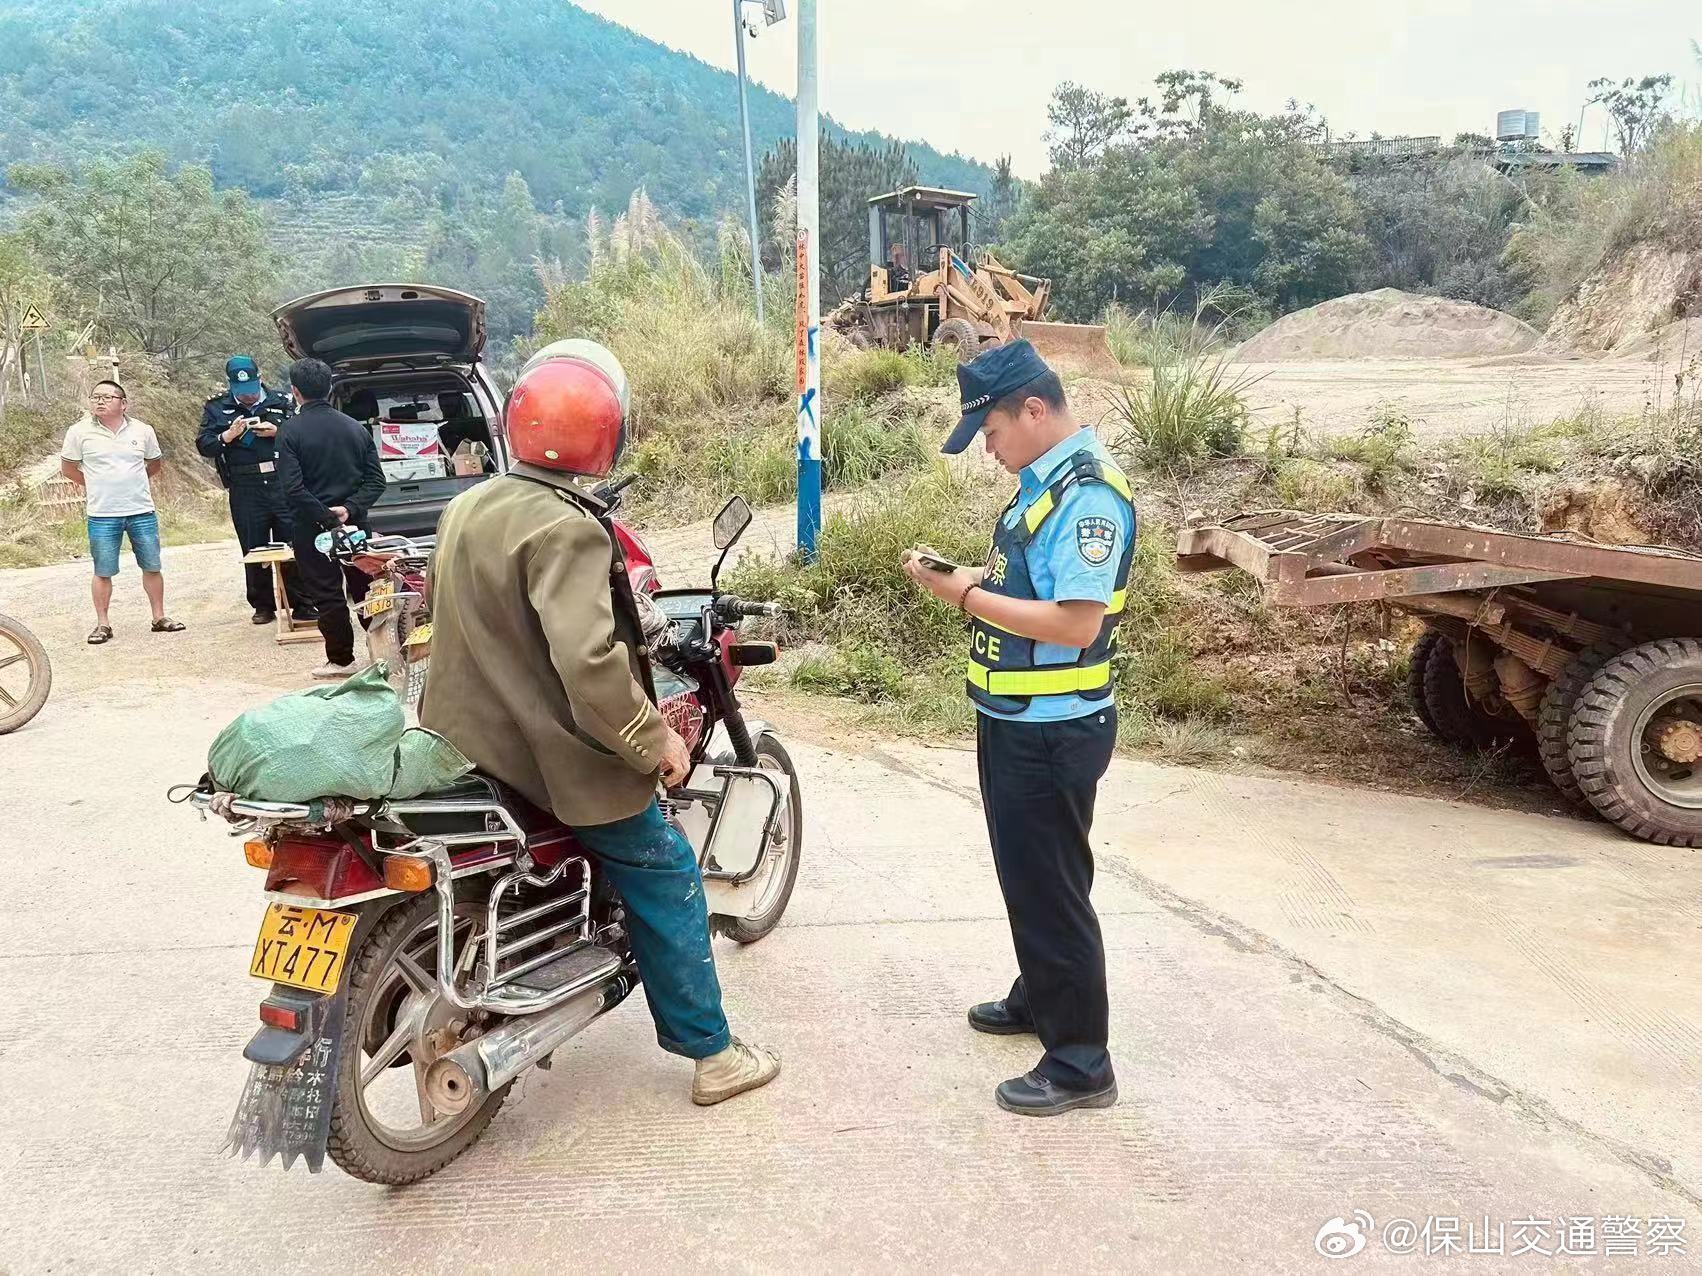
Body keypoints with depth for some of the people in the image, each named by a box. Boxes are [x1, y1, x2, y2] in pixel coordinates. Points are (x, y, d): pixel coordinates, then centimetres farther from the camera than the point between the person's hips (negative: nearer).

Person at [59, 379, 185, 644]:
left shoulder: (143, 430, 2)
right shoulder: (80, 432, -3)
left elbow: (153, 464, 17)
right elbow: (67, 468, 9)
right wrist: (95, 484, 10)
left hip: (142, 512, 2)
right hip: (102, 515, -2)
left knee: (152, 567, 7)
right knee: (103, 572, 4)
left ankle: (159, 617, 19)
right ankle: (103, 624, 13)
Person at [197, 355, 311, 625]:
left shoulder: (281, 402, 8)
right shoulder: (216, 409, 9)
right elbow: (204, 446, 5)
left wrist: (277, 432, -9)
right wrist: (228, 435, -12)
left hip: (283, 485, -1)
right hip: (245, 490, 1)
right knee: (254, 551, 7)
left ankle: (301, 604, 5)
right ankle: (263, 606, 18)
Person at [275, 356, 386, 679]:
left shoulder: (291, 431, -10)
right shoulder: (356, 427, 3)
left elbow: (293, 487, -18)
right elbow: (376, 480, -1)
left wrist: (326, 518, -15)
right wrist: (350, 509, -9)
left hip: (312, 529, -4)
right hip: (354, 524, 4)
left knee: (326, 594, 4)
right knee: (364, 588, 12)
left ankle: (341, 658, 9)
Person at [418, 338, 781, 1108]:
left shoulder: (465, 508, 5)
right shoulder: (566, 529, -24)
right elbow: (589, 661, -35)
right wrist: (657, 740, -23)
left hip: (468, 737, 9)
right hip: (556, 755, -9)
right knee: (666, 880, 6)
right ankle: (711, 1053, 15)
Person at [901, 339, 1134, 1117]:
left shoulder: (1088, 494, -22)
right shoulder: (1041, 481, 9)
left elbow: (1077, 623, -28)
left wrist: (968, 598, -23)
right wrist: (964, 577, 0)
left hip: (1052, 732, -10)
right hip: (1015, 721, 10)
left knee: (1052, 889, 0)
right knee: (1023, 876, 23)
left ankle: (1080, 1064, 14)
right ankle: (1039, 998, 43)